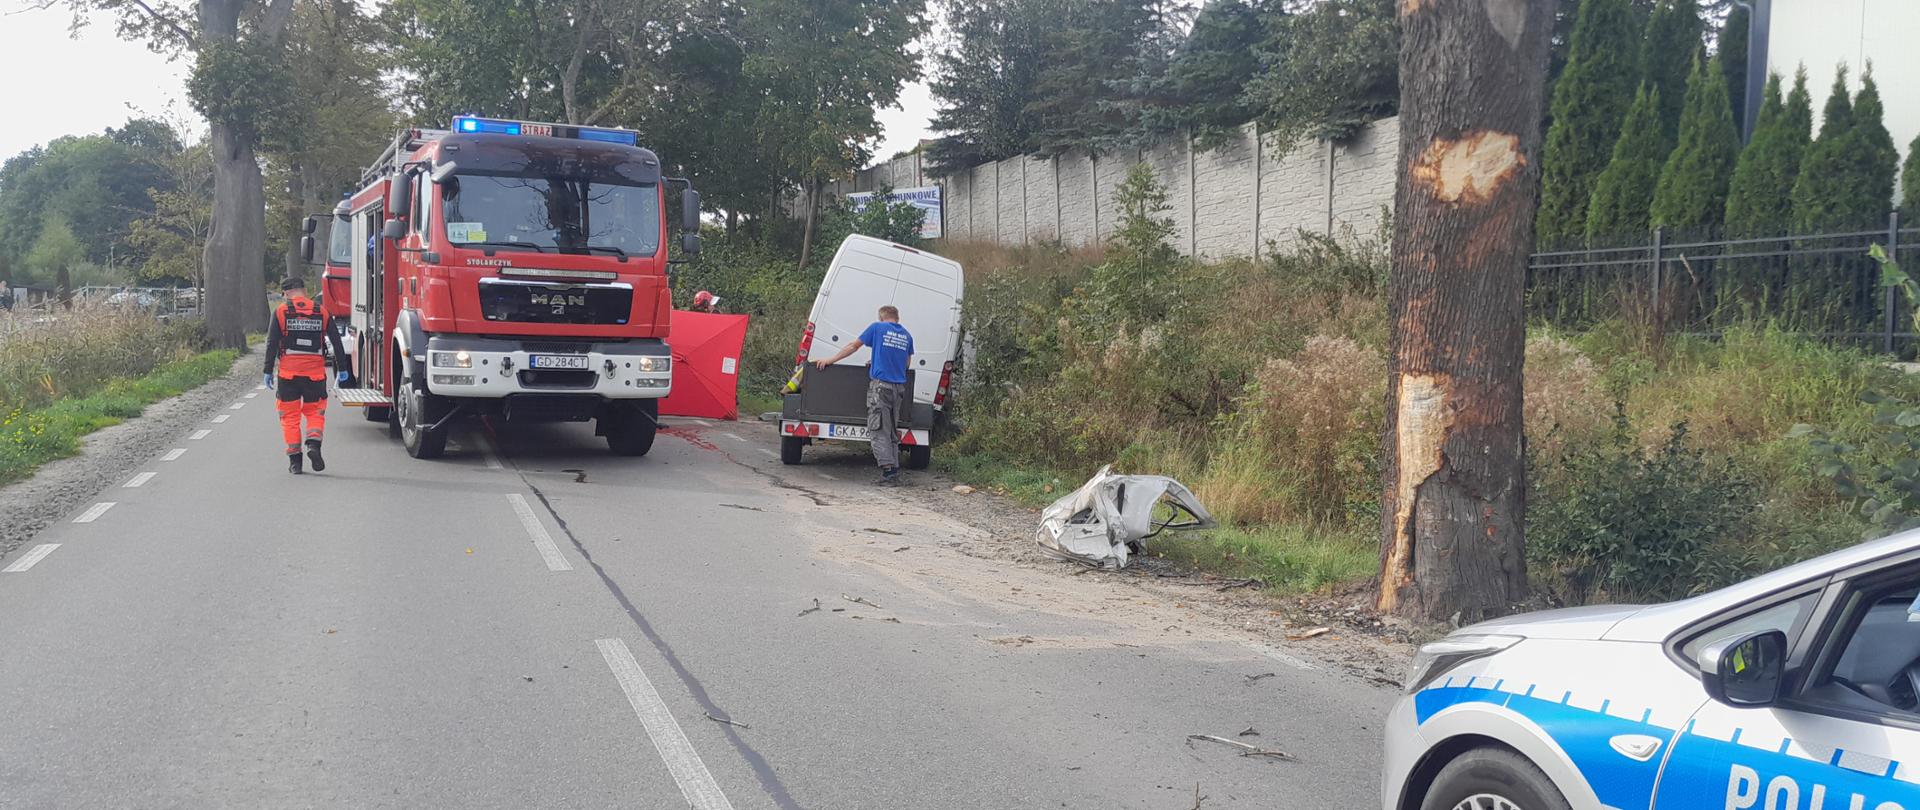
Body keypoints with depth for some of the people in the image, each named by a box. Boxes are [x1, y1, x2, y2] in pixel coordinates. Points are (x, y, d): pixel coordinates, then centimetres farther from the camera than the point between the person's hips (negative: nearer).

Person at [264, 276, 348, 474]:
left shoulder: (281, 312, -1)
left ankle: (294, 459, 6)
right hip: (315, 372, 1)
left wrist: (268, 371, 2)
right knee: (315, 412, 13)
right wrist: (342, 369, 13)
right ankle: (314, 445, -12)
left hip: (288, 372, -1)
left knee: (290, 416, 8)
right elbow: (336, 342, 6)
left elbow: (272, 344, -3)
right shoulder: (322, 313, 4)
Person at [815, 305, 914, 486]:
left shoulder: (877, 328, 1)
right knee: (893, 432, 12)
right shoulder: (907, 336, 14)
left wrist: (831, 360, 15)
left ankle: (888, 470, -16)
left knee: (879, 430, -5)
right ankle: (895, 472, 9)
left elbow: (853, 346, 6)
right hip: (899, 388, 5)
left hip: (880, 386, -5)